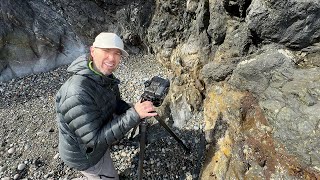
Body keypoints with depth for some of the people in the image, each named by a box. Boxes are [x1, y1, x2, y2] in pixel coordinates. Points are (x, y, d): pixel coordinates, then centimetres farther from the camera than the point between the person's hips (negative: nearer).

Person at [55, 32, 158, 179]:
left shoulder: (108, 78, -11)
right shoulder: (77, 93, -38)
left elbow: (116, 103, 3)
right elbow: (95, 140, -36)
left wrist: (133, 110, -17)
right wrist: (133, 115, -40)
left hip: (98, 140, 8)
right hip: (85, 154, -7)